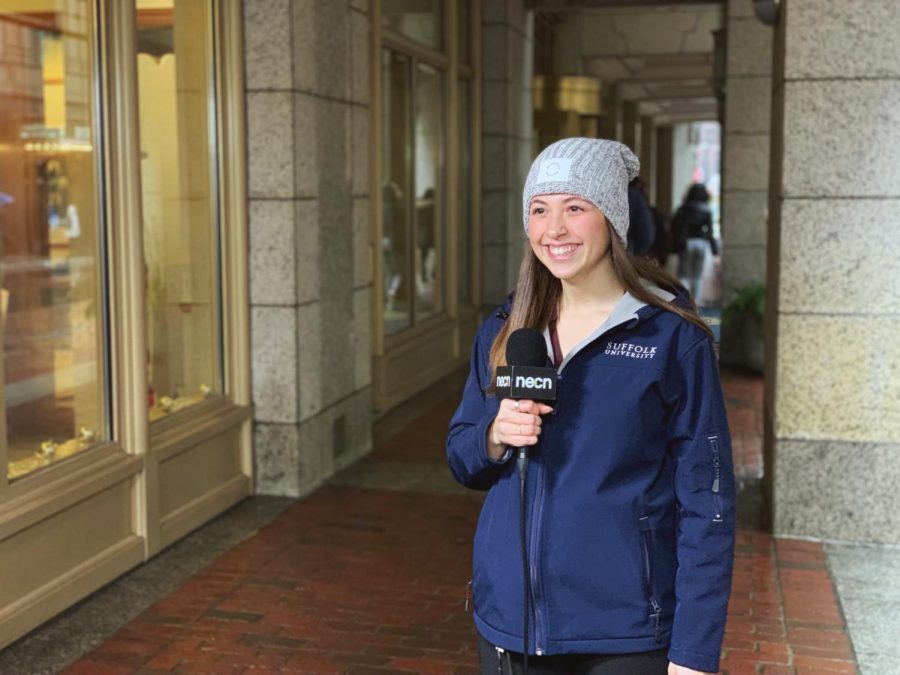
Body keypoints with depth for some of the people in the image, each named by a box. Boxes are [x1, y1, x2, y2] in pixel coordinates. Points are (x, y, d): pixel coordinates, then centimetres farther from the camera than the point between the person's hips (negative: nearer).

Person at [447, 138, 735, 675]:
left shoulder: (672, 336, -10)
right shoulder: (503, 332, 3)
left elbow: (706, 503, -9)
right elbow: (463, 463, 11)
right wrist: (495, 435, -12)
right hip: (507, 619, 4)